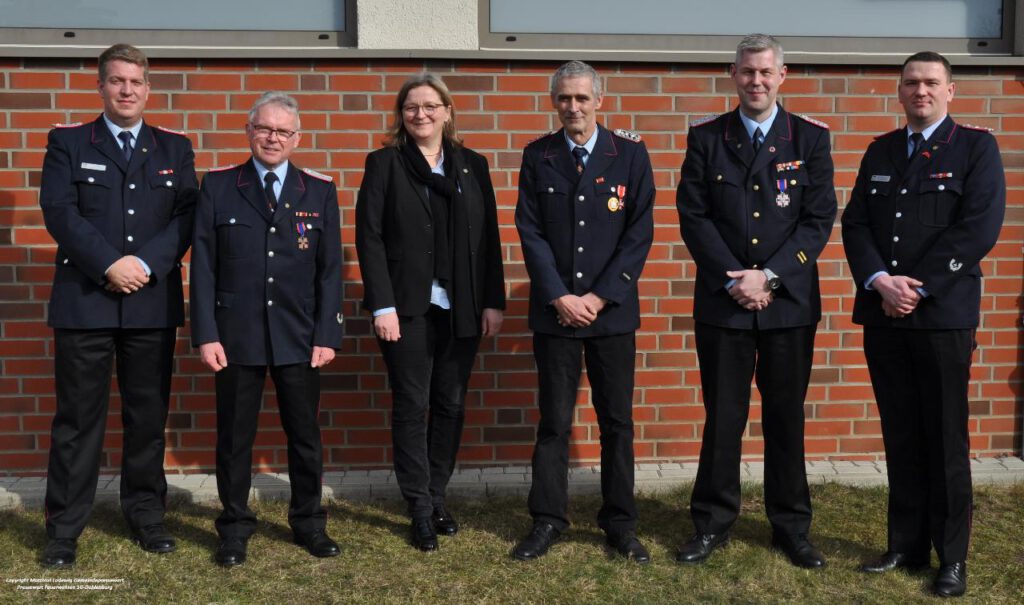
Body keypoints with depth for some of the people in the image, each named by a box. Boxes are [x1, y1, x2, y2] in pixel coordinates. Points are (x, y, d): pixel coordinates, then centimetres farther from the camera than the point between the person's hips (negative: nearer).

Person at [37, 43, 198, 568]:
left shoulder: (175, 147, 11)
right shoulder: (67, 143, 6)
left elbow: (187, 216, 1)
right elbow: (59, 212, -6)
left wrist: (145, 263, -13)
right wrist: (110, 265, -16)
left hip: (153, 303, 2)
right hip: (84, 300, -2)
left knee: (148, 416, 8)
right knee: (78, 417, 2)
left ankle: (146, 515, 21)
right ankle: (64, 527, 10)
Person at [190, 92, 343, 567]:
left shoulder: (320, 192, 6)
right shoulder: (218, 187, 3)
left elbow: (330, 270, 3)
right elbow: (203, 266, 0)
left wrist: (327, 335, -3)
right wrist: (206, 335, -7)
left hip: (299, 337, 1)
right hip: (236, 336, -1)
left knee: (305, 434, 9)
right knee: (234, 437, 7)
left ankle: (308, 523, 25)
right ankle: (235, 528, 21)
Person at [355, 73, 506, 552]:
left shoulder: (472, 165, 9)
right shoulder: (384, 164, 2)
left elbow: (489, 237, 7)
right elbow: (369, 237, -4)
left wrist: (493, 302, 1)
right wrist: (382, 305, -12)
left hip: (461, 309, 3)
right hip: (408, 309, -3)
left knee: (451, 405, 9)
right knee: (411, 408, 2)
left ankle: (437, 497, 23)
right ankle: (421, 510, 11)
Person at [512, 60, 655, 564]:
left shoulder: (629, 153, 1)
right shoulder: (538, 156, 4)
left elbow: (640, 232, -2)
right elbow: (530, 233, 0)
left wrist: (600, 297, -9)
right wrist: (560, 297, -9)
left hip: (612, 310, 0)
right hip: (554, 310, 0)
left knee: (617, 422, 6)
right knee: (554, 422, 5)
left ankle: (620, 524, 17)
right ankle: (548, 521, 16)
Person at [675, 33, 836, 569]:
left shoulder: (810, 138, 3)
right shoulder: (705, 137, 4)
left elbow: (819, 218, -3)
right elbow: (693, 217, -1)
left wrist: (770, 276, -13)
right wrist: (734, 281, -11)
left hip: (790, 302, 0)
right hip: (722, 302, 0)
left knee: (786, 418, 9)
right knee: (722, 418, 5)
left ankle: (791, 527, 21)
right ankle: (712, 524, 18)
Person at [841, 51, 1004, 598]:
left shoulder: (976, 146, 0)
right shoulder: (880, 151, 14)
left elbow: (979, 228, -11)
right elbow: (854, 224, 7)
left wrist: (918, 287, -15)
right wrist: (880, 282, -9)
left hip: (943, 314, -4)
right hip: (882, 315, 4)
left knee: (945, 440, 1)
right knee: (901, 438, 9)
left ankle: (952, 557, 12)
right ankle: (907, 545, 19)